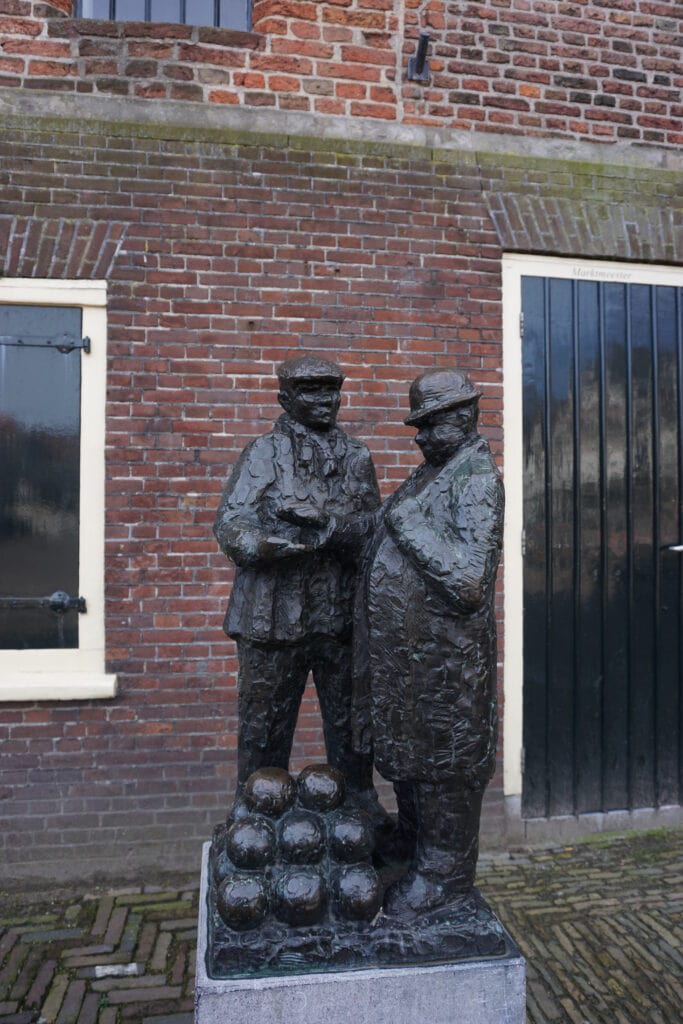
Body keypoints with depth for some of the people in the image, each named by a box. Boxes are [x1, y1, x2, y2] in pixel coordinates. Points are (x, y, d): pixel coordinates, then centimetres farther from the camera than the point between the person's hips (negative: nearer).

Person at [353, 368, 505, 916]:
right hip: (404, 649, 9)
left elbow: (470, 580, -26)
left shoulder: (478, 480, -16)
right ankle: (412, 846, 43)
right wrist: (375, 530, 4)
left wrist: (410, 525, -22)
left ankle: (443, 874, 27)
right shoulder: (430, 472, 12)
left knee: (442, 762, 7)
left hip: (443, 655, -9)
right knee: (406, 749, 22)